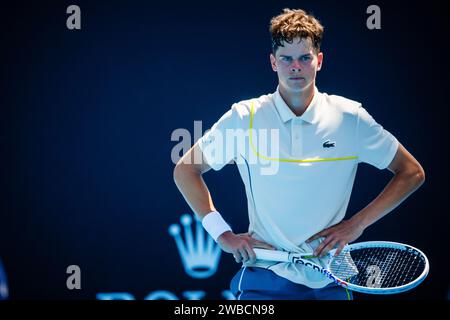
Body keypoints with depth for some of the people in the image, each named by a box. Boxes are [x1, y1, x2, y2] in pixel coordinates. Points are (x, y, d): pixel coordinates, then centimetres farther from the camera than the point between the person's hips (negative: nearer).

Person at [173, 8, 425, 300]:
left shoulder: (350, 118, -1)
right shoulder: (244, 118, -2)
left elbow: (412, 173, 7)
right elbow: (185, 170, 8)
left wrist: (357, 224, -3)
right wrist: (223, 234, -2)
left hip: (331, 281, 1)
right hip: (265, 277, -1)